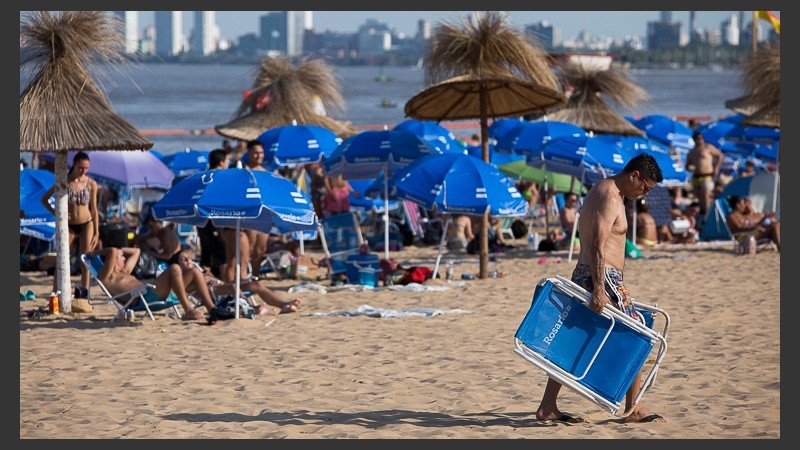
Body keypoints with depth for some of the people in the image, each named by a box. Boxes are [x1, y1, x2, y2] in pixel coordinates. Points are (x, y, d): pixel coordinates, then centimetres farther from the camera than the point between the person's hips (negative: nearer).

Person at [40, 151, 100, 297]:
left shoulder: (91, 184, -2)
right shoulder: (64, 182, -6)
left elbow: (94, 209, 3)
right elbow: (44, 199, 3)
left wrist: (96, 233, 1)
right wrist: (56, 213, -12)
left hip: (86, 224, 1)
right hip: (69, 225, -1)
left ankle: (84, 293, 9)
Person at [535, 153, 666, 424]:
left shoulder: (603, 191, 18)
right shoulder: (610, 197, -15)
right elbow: (598, 246, -23)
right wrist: (599, 290, -28)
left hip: (583, 274, 10)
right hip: (602, 277, -10)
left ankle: (548, 406, 12)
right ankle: (633, 409, 4)